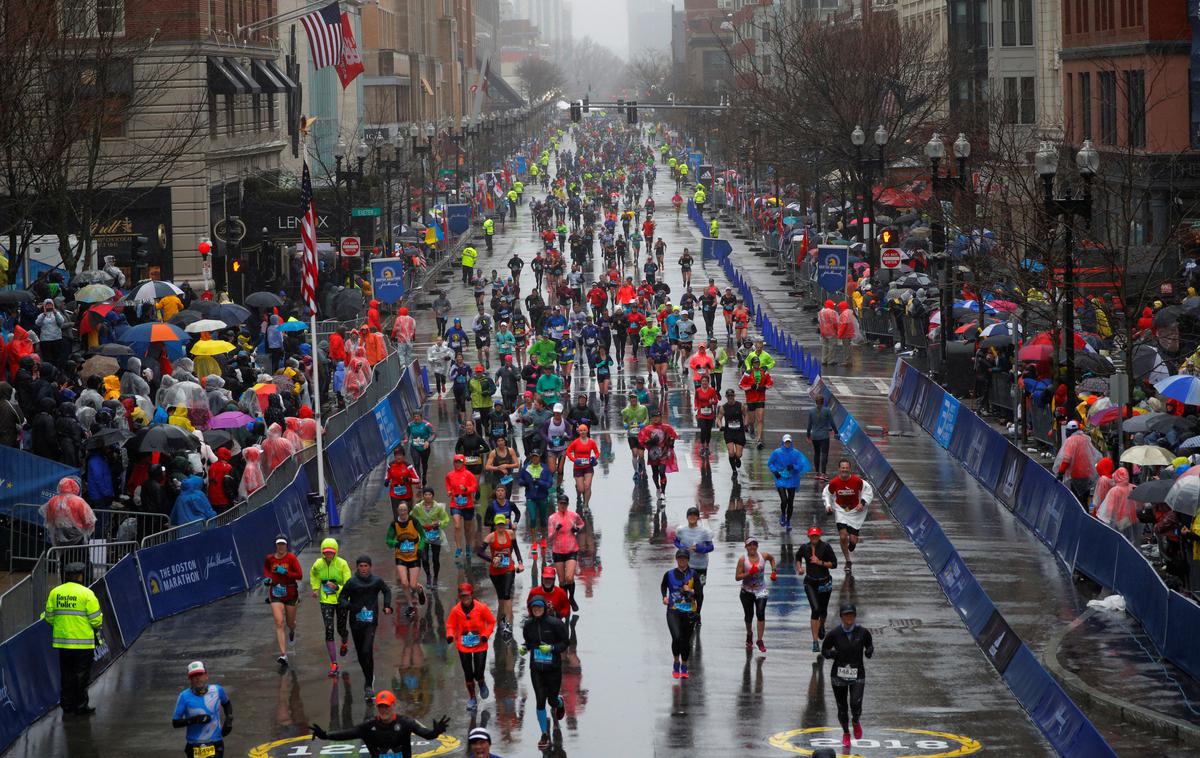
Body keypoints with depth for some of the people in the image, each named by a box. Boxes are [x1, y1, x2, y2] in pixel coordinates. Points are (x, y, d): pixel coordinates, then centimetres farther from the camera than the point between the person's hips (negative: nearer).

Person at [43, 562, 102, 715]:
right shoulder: (86, 593, -12)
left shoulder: (55, 592, 3)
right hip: (83, 642, -5)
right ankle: (81, 705, 4)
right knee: (82, 674, 3)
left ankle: (66, 704, 18)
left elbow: (49, 617, 7)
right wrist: (97, 627, 11)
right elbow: (96, 618, -11)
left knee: (66, 674, 15)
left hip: (62, 640, 5)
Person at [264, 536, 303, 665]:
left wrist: (285, 572, -23)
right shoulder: (269, 559, 0)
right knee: (279, 623, -14)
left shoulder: (291, 558, -9)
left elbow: (300, 575, -13)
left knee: (290, 623, 15)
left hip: (290, 593, -1)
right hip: (275, 594, 1)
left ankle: (292, 630, 57)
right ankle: (283, 654, -18)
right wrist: (267, 578, 3)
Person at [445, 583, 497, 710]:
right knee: (468, 674, 7)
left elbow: (491, 622, 2)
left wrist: (485, 635, -11)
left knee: (478, 674, -6)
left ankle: (481, 685, 32)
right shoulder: (456, 610, -6)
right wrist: (450, 635, -15)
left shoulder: (481, 608, -10)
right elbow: (451, 625, 5)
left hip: (480, 646, -2)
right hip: (463, 647, 2)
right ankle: (472, 699, 25)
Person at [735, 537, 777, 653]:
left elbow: (772, 558, 20)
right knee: (748, 615, 8)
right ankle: (749, 637, 37)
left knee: (760, 613, -16)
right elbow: (737, 577, -10)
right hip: (747, 591, 0)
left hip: (761, 591, 0)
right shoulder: (743, 559, -11)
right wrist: (749, 573, -24)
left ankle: (760, 640, -13)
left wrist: (773, 571, 9)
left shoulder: (764, 556, -5)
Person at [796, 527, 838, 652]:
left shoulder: (825, 547, -9)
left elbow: (834, 564, -8)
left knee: (823, 610, 14)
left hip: (824, 582, 0)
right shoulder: (804, 548, -2)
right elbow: (798, 557, 21)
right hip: (810, 583, 0)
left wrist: (820, 562, -20)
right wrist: (799, 568, 3)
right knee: (815, 609, -16)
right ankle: (815, 641, -14)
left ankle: (821, 626, 52)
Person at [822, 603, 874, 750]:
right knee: (842, 708, 7)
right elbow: (824, 650, 2)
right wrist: (832, 653, -20)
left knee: (855, 704, -18)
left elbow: (870, 645, 10)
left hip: (857, 675, 0)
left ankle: (856, 722, 18)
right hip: (839, 675, 0)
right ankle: (846, 733, 35)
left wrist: (869, 651, -13)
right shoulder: (834, 634, -9)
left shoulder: (863, 632, -6)